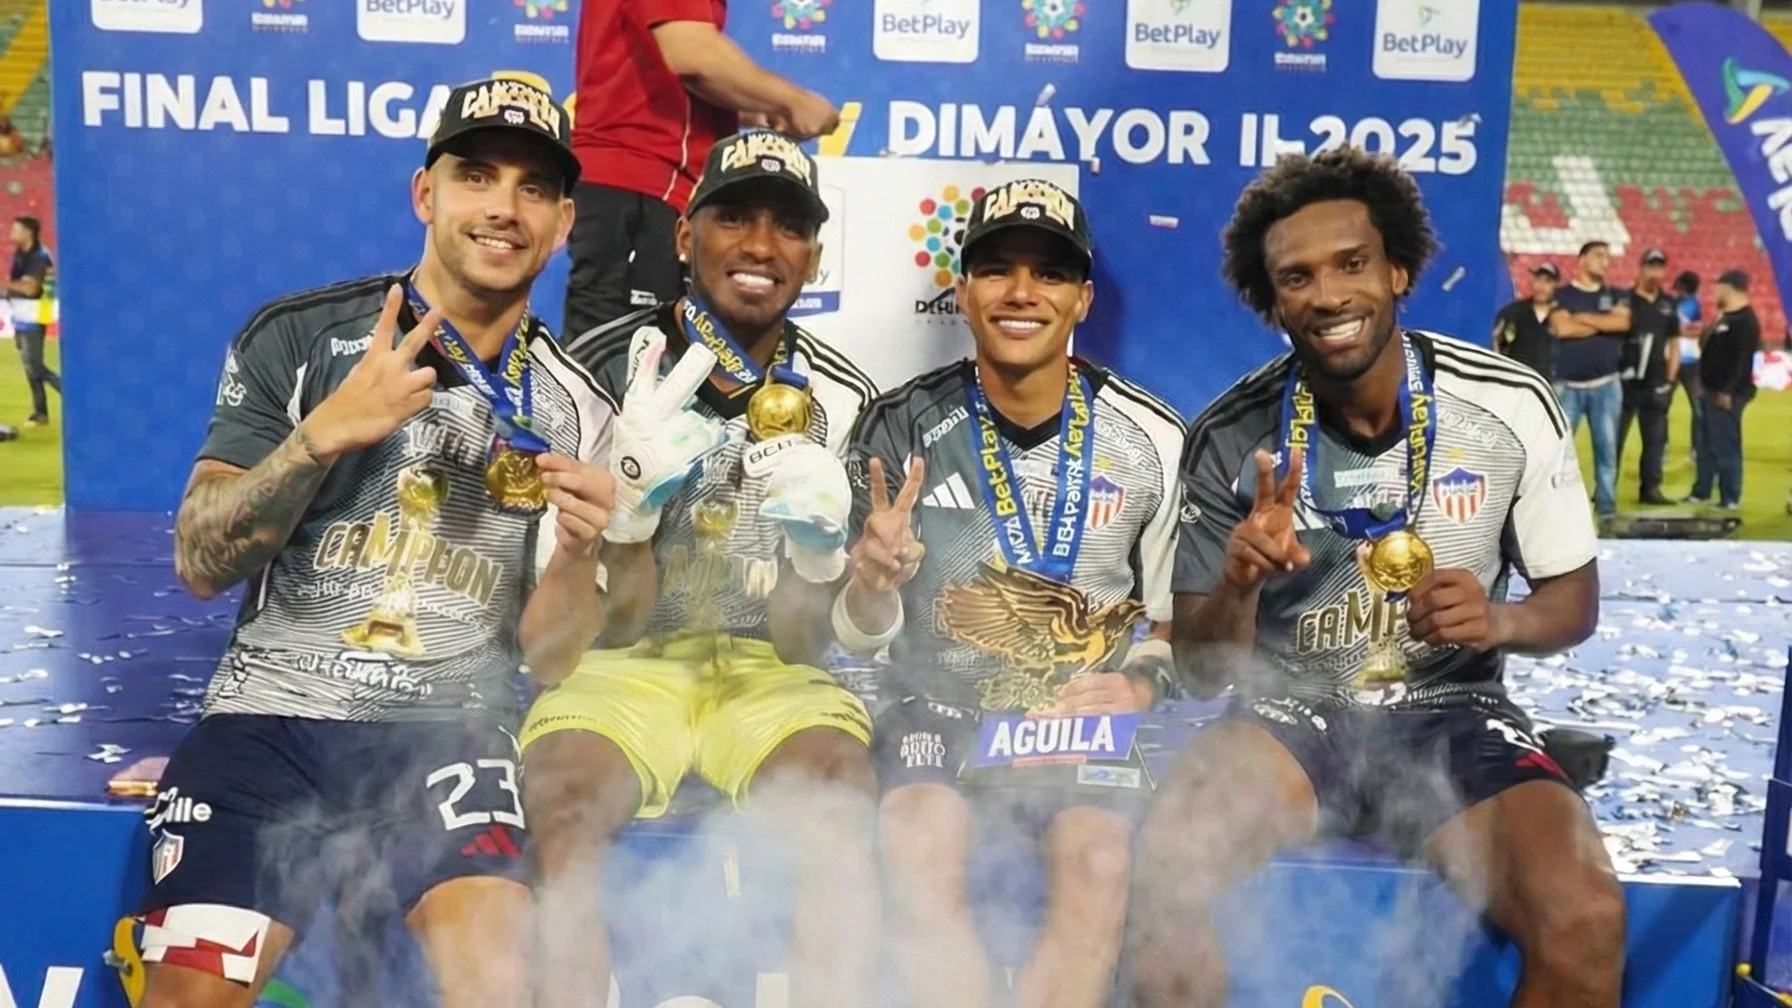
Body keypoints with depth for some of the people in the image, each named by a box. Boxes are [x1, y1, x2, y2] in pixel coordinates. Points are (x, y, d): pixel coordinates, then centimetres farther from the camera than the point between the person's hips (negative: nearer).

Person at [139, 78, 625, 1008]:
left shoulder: (572, 408, 5)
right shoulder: (297, 337, 2)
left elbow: (543, 654, 4)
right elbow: (200, 566, -2)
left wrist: (577, 554, -17)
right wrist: (326, 432, -16)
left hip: (448, 730, 0)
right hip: (272, 713, 0)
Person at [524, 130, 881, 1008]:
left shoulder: (839, 400, 0)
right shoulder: (607, 368, -5)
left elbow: (803, 649, 0)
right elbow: (609, 627, -6)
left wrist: (815, 547, -21)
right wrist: (635, 498, -24)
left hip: (765, 672, 1)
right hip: (625, 665, -1)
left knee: (844, 808, -29)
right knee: (563, 812, -30)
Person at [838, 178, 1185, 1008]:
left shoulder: (1152, 440, -1)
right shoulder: (902, 427, -4)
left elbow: (1180, 615, 10)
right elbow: (861, 637, -2)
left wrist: (1141, 684, -11)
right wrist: (873, 581, -25)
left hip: (1084, 716, 1)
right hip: (939, 702, 0)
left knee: (1098, 863, -27)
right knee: (921, 852, -28)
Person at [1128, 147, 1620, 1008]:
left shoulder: (1512, 407, -8)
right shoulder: (1230, 441, -9)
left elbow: (1575, 598, 6)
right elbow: (1201, 671, -5)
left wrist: (1500, 621, -18)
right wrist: (1239, 582, -27)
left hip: (1451, 715, 1)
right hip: (1288, 711, 0)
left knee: (1586, 922, -25)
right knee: (1166, 863, -29)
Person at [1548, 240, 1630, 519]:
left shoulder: (1615, 296, 13)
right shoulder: (1562, 294, 5)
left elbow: (1622, 322, -8)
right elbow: (1562, 328, -12)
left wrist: (1582, 318, -5)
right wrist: (1604, 323, -3)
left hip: (1606, 385, 2)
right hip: (1568, 385, -2)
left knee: (1607, 447, 3)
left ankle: (1607, 506, 9)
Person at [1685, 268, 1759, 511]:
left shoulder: (1745, 321, -15)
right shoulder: (1726, 317, 17)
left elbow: (1741, 360, -21)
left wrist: (1727, 391, -25)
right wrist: (1706, 384, 21)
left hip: (1727, 394, -10)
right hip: (1713, 391, 10)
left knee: (1726, 447, -7)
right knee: (1706, 445, 15)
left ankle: (1731, 499, -3)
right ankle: (1701, 492, 23)